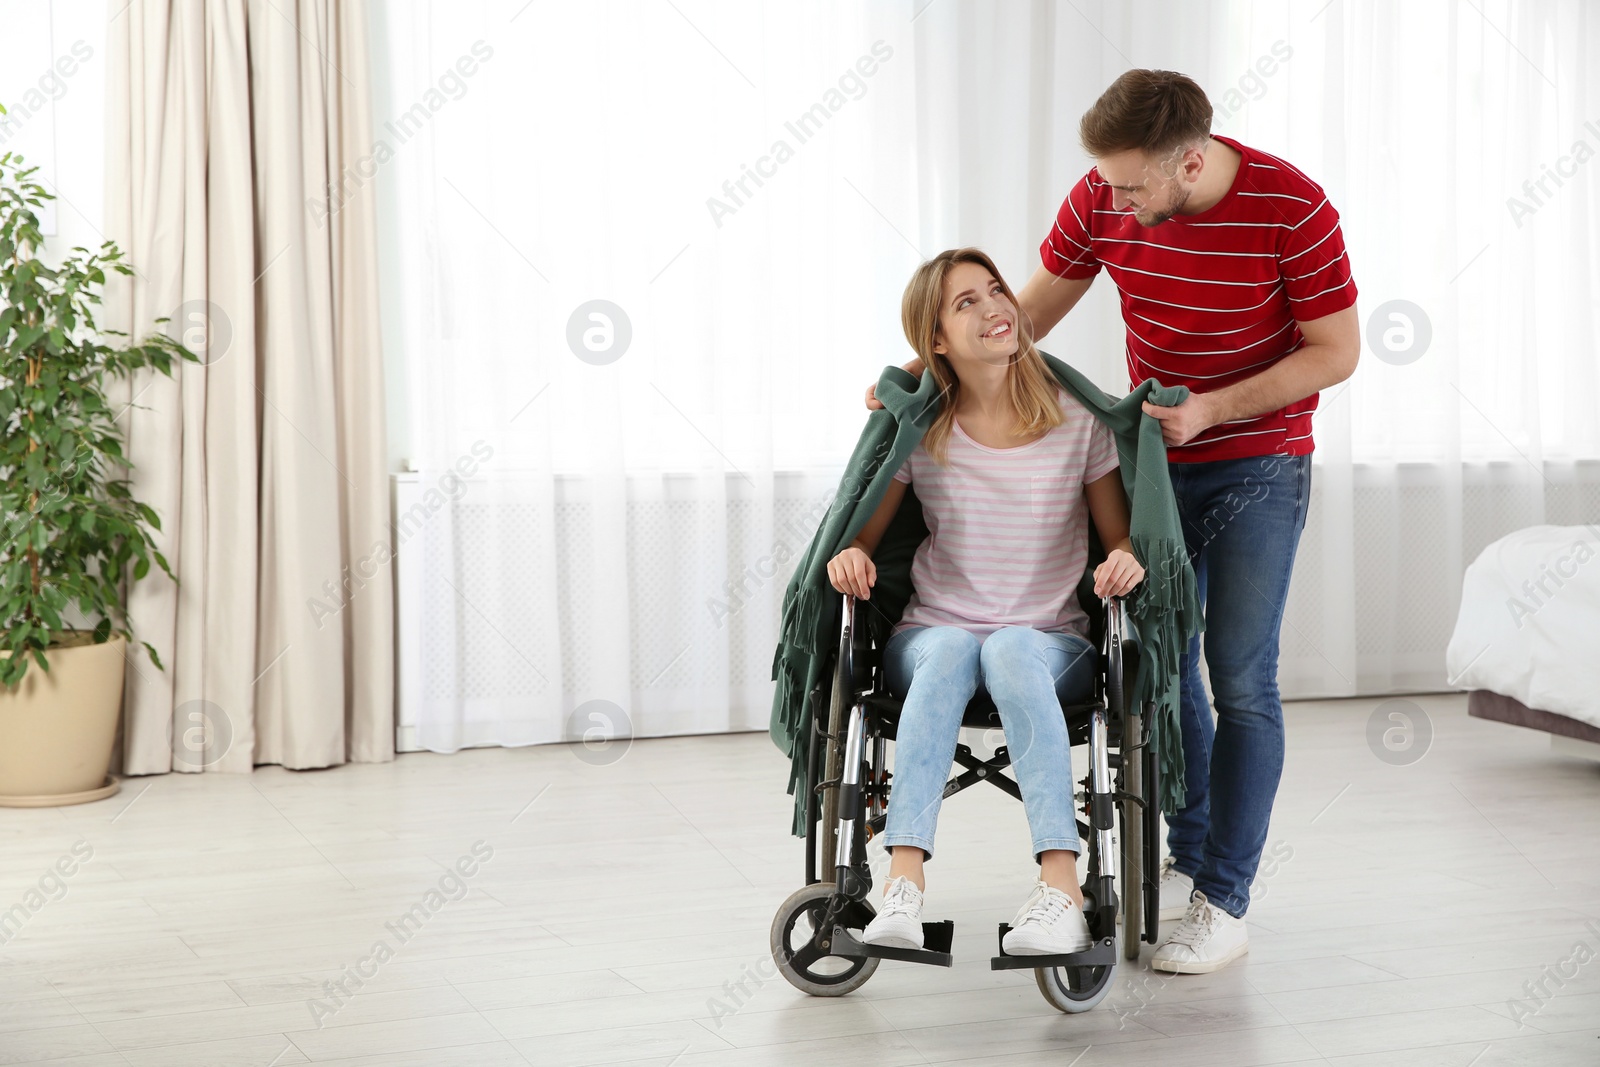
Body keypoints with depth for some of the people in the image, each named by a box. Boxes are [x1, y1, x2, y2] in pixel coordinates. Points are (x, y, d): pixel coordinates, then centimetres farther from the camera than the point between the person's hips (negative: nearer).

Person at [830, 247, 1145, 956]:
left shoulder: (1077, 421, 4)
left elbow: (1121, 538, 8)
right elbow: (861, 535, 9)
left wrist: (1127, 560, -16)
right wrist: (850, 556, -16)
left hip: (1051, 644, 0)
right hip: (929, 635, 0)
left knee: (1012, 650, -38)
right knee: (950, 651, -37)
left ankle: (1061, 889, -49)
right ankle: (903, 883, -50)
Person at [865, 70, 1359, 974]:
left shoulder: (1293, 208, -23)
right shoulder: (1102, 198, -11)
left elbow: (1336, 351, -15)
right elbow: (1032, 308, 2)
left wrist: (1211, 409, -22)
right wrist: (927, 371, -10)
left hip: (1258, 466, -5)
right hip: (1155, 458, 5)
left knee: (1240, 679, -6)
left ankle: (1225, 901, 0)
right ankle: (1190, 860, 26)